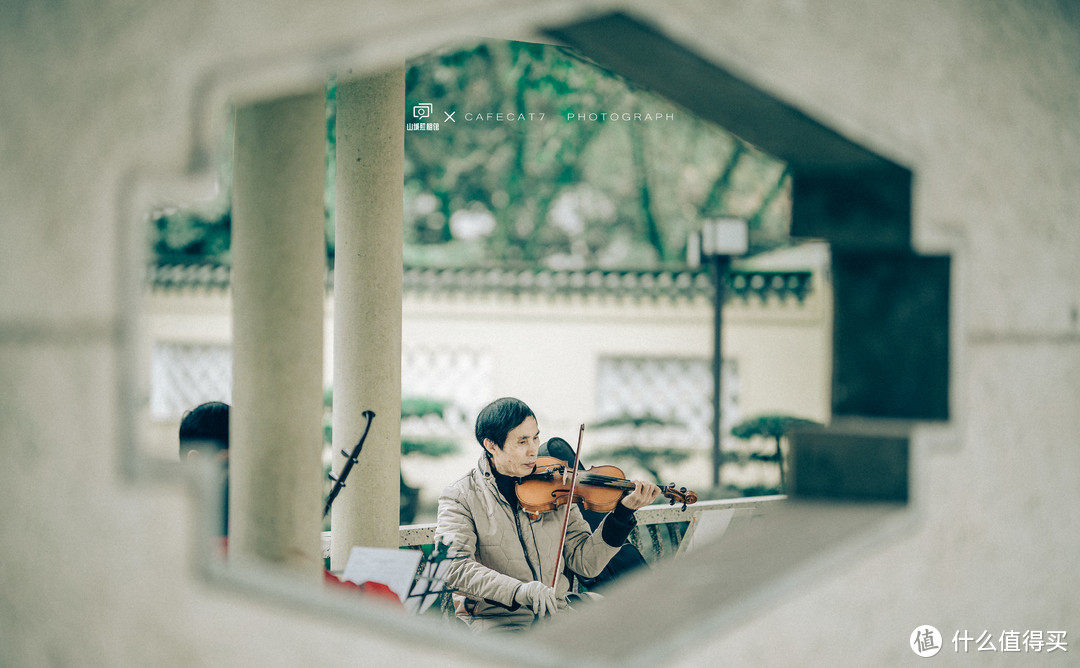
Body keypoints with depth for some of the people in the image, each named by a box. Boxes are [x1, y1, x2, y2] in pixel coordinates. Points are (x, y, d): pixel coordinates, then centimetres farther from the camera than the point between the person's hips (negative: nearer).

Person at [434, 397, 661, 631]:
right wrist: (518, 590, -32)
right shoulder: (460, 496, -3)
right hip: (492, 618, -4)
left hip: (554, 612, 4)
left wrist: (623, 513, -8)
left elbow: (585, 563, 5)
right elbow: (454, 566, -18)